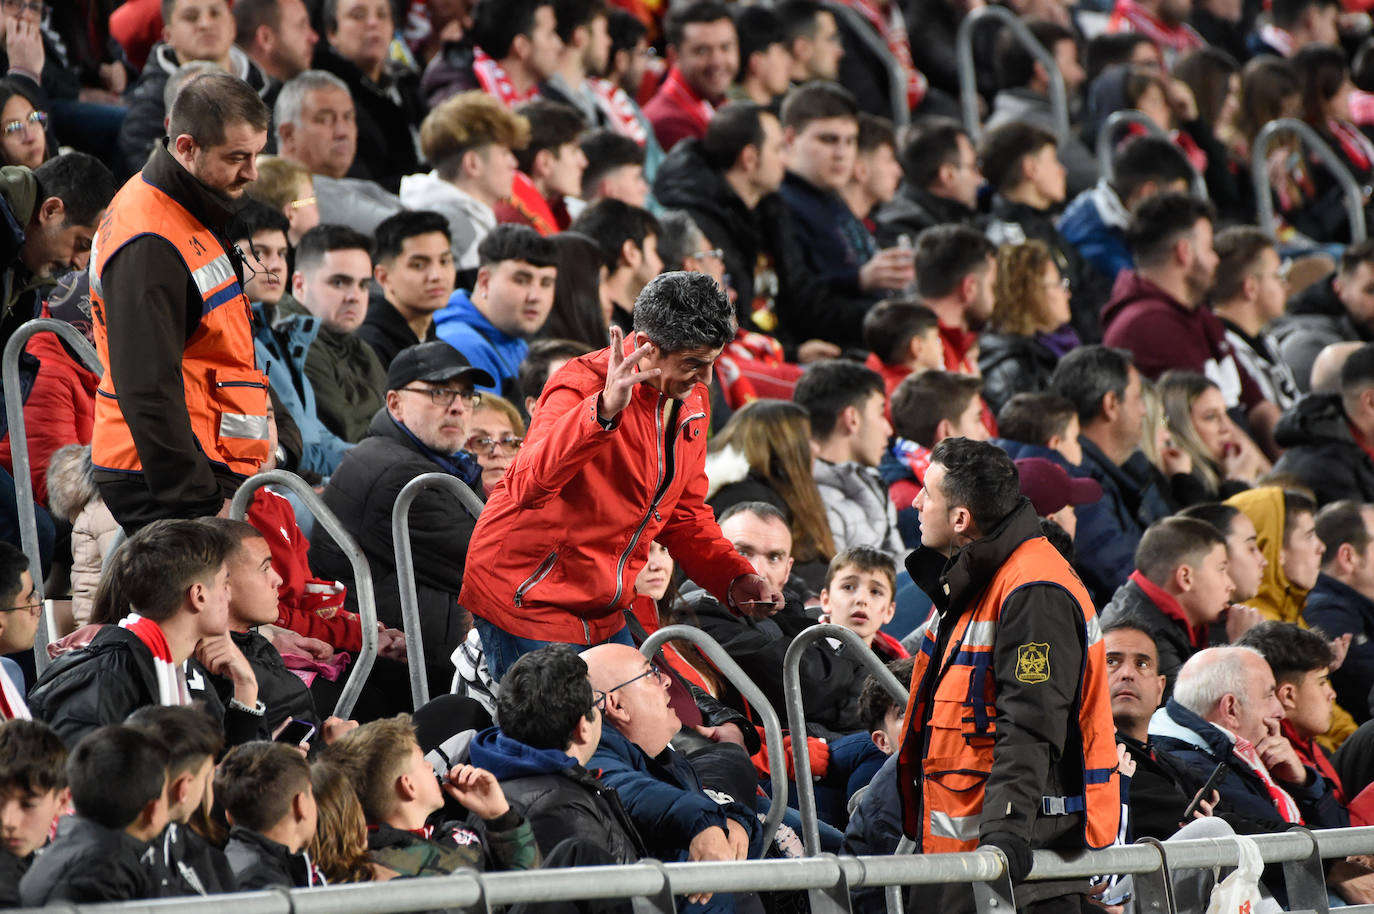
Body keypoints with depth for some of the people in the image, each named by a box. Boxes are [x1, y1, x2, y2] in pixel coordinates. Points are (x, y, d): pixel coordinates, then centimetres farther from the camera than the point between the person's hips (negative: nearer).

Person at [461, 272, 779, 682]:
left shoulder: (690, 400, 6)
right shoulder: (585, 386, -20)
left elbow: (684, 513, 19)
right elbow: (528, 487, -38)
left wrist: (734, 578, 2)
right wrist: (604, 411, -51)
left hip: (603, 616, 8)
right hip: (530, 606, -8)